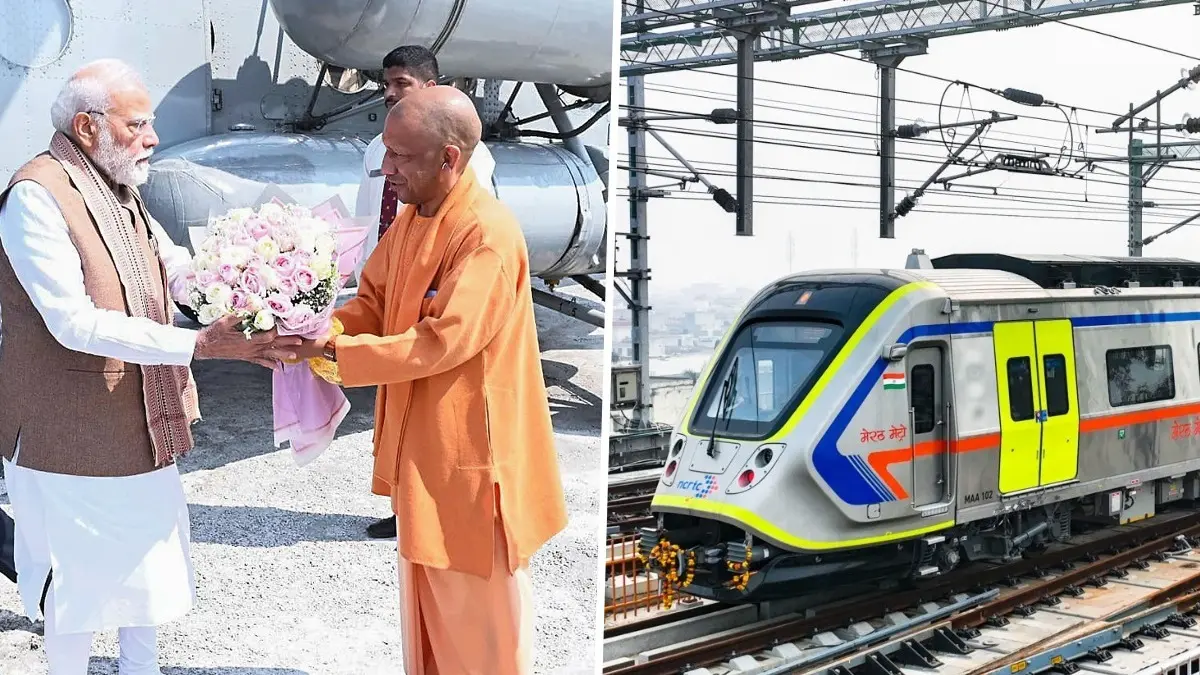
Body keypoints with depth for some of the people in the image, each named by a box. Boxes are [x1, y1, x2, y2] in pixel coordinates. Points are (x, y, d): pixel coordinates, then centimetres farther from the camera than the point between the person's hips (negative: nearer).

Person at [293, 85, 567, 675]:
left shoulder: (488, 235, -23)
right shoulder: (412, 218, 5)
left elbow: (441, 341, -26)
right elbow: (373, 303, 10)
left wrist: (334, 350, -24)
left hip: (469, 448, -9)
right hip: (419, 443, 9)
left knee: (477, 610, 7)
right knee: (426, 596, 21)